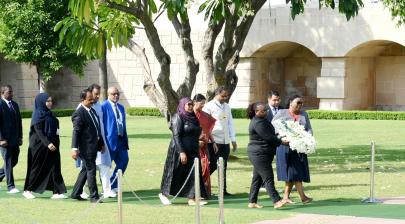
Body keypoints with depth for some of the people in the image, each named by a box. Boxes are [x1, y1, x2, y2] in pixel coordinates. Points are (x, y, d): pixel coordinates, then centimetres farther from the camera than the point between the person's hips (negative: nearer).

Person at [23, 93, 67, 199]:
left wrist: (55, 143, 10)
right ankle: (27, 190, 14)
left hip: (52, 146, 7)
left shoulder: (49, 114, 13)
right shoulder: (38, 115, -10)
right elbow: (38, 132, -19)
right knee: (37, 168, 2)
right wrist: (47, 143, -28)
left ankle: (57, 192, -1)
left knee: (54, 168, 0)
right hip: (40, 146, -7)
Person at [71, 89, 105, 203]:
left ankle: (76, 193, 25)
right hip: (86, 147, -9)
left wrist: (101, 143, 23)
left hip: (94, 146, 9)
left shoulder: (92, 111, 14)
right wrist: (74, 148, -21)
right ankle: (94, 196, 0)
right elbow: (76, 132, -17)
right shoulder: (79, 113, -14)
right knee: (91, 170, -6)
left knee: (85, 170, 15)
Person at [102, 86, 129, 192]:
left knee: (124, 160, 7)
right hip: (110, 140, -8)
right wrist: (103, 141, -15)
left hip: (121, 139, 8)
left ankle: (113, 186, 18)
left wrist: (126, 140, 16)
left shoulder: (121, 107, 17)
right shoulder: (104, 107, -8)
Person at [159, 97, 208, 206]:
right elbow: (176, 136, -17)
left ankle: (191, 199, 1)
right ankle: (163, 194, 21)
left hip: (192, 151, 7)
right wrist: (181, 152, -23)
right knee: (175, 173, 3)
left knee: (193, 174, 1)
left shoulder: (193, 118, 11)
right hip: (180, 150, -7)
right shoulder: (178, 117, -11)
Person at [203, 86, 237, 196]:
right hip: (214, 141, -6)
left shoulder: (227, 107, 15)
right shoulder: (209, 106, -4)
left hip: (225, 141, 6)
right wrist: (211, 141, -13)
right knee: (213, 165, -7)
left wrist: (233, 140, 12)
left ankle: (223, 190, 9)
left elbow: (230, 123, 18)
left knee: (223, 166, 6)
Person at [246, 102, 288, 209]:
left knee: (257, 178, 12)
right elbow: (268, 137, -20)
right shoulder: (258, 123, -17)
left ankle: (252, 202, 15)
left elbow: (270, 135, 20)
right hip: (259, 154, -11)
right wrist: (282, 142, -12)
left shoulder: (262, 121, 16)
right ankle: (276, 201, -16)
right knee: (268, 178, -13)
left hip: (259, 154, 11)